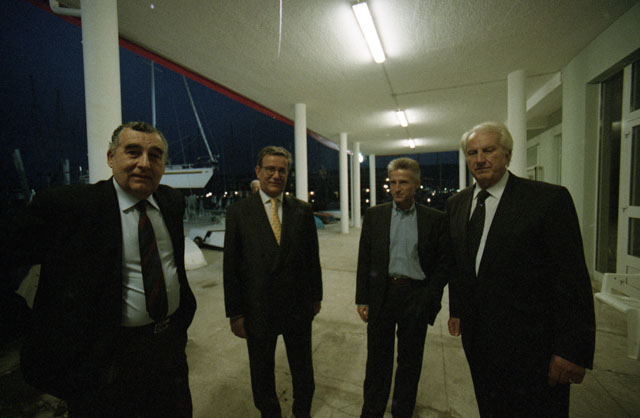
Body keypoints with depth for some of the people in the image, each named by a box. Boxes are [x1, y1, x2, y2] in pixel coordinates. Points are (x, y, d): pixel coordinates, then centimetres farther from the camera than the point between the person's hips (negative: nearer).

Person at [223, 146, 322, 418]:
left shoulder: (303, 210, -3)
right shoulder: (238, 212, -8)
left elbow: (312, 257, 2)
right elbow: (231, 266, -7)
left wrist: (315, 297, 7)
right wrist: (235, 313, -5)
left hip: (298, 306, 2)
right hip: (258, 310, -1)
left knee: (302, 368, 23)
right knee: (262, 372, 22)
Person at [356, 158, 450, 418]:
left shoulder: (435, 219, -2)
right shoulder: (374, 215, 0)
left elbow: (443, 263, 1)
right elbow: (364, 260, 0)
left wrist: (430, 299, -6)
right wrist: (362, 299, -2)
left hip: (416, 297, 0)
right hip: (381, 296, 1)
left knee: (410, 361, 18)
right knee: (377, 359, 15)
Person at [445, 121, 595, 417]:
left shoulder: (549, 199, -12)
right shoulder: (456, 204, 4)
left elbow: (572, 279, -13)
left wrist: (573, 350, -15)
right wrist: (456, 310, 12)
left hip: (531, 344, -4)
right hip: (478, 337, 5)